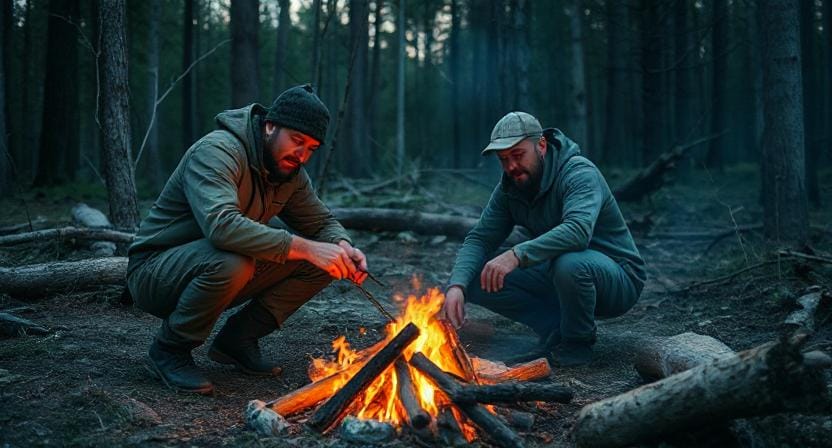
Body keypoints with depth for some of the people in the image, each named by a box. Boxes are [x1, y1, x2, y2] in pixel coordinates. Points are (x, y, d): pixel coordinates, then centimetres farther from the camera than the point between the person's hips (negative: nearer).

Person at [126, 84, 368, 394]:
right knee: (230, 261, -40)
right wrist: (305, 248, -42)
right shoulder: (217, 151, -25)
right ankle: (169, 350, -14)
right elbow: (222, 225, -41)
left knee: (320, 259, -6)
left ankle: (238, 339, 3)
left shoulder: (291, 173, 1)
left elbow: (322, 222, 8)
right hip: (153, 272, -7)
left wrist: (344, 248, -17)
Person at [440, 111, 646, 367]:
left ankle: (578, 343, -11)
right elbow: (480, 239, -6)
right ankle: (559, 330, -3)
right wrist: (456, 285, -25)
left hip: (618, 278, -6)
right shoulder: (509, 188, -2)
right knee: (477, 279, -10)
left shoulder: (579, 173, -23)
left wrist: (517, 254, -49)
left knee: (569, 263, -41)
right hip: (557, 278, 6)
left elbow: (578, 230, -41)